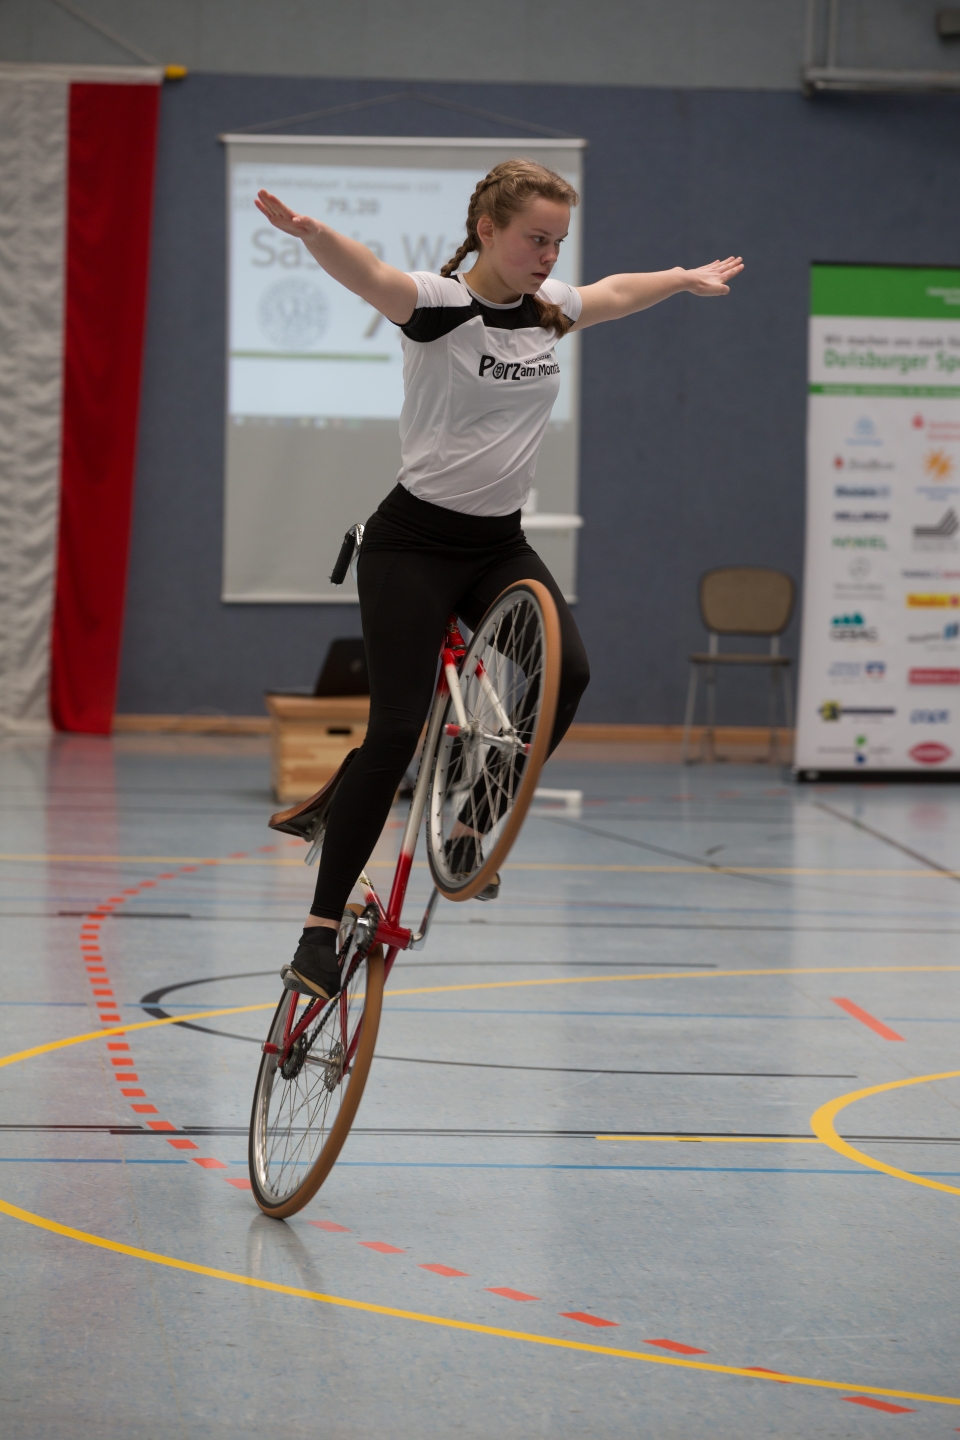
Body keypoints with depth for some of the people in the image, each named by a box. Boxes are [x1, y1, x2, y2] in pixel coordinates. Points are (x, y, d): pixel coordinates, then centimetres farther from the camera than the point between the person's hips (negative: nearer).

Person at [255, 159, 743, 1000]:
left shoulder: (550, 308, 6)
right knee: (397, 729, -13)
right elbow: (369, 276, -35)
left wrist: (689, 279, 44)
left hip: (500, 544, 6)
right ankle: (322, 929, -7)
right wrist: (310, 231, -56)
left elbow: (614, 293, 29)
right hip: (415, 544, -6)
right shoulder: (441, 305, -14)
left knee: (567, 670, -19)